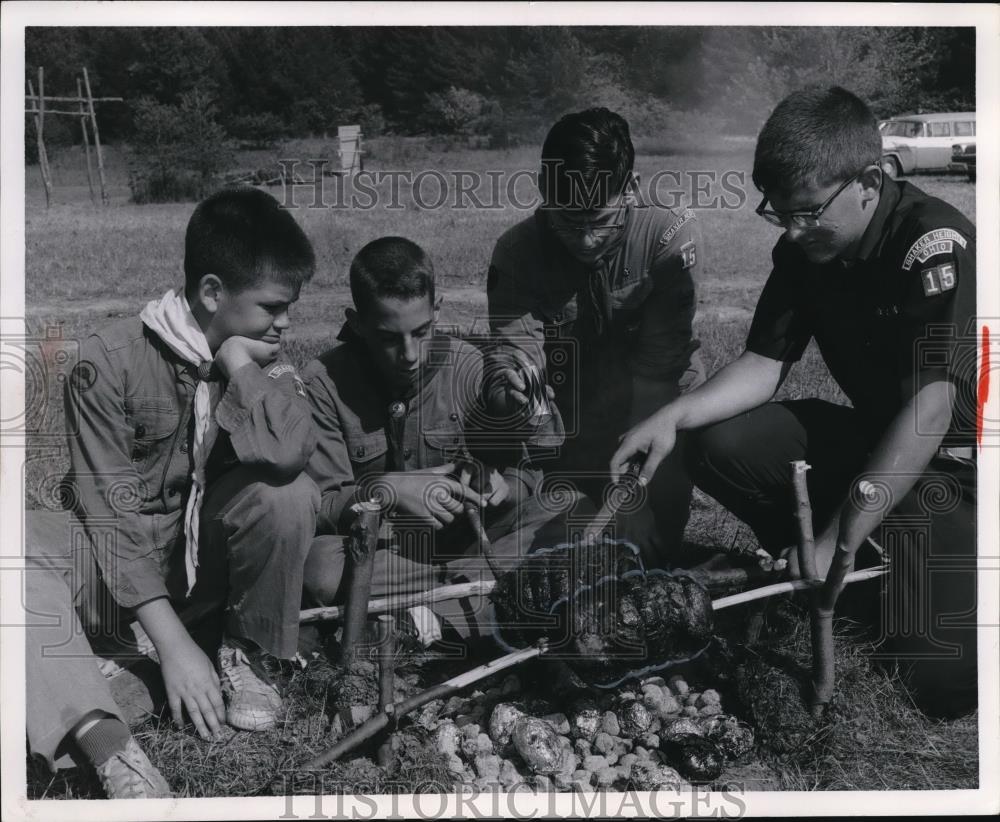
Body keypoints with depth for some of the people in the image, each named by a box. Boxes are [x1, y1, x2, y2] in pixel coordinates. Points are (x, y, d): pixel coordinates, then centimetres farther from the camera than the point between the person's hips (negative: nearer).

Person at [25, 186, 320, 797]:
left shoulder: (263, 361, -8)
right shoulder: (109, 361, -18)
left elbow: (286, 451, -31)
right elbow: (109, 509, -22)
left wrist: (237, 362, -21)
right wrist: (171, 638, -29)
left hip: (214, 546, 2)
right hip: (122, 555, -1)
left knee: (290, 494, -29)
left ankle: (250, 654, -5)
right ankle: (109, 747, -43)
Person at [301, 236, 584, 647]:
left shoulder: (468, 367, -6)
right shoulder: (324, 384, -11)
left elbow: (548, 459, -1)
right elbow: (314, 508, -13)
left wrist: (501, 484, -23)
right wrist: (386, 491, -30)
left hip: (459, 537, 3)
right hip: (373, 549, -2)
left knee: (572, 510, -21)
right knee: (319, 571, -37)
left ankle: (439, 616, -26)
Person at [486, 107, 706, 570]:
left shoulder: (673, 236, -24)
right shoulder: (517, 251, -15)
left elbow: (655, 371, -26)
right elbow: (514, 346, -24)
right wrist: (510, 389, -49)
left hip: (658, 411, -2)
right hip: (567, 419, 2)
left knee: (648, 545, -12)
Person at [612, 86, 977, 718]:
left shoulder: (938, 245, -25)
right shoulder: (805, 248, -2)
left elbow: (930, 409, -31)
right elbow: (763, 365, -1)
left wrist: (839, 541, -33)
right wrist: (674, 416, -21)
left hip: (955, 463, -7)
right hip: (873, 437, 7)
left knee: (938, 676, -21)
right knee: (722, 446, -13)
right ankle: (820, 576, 6)